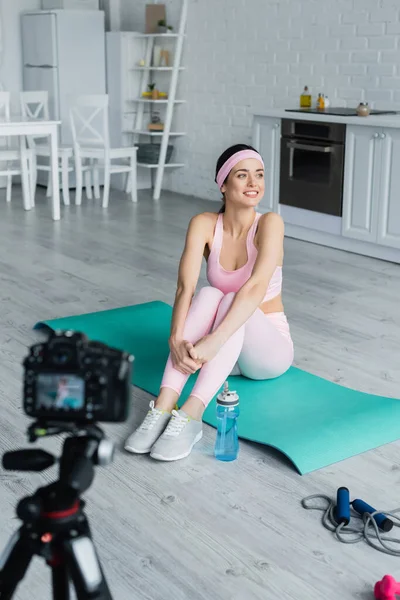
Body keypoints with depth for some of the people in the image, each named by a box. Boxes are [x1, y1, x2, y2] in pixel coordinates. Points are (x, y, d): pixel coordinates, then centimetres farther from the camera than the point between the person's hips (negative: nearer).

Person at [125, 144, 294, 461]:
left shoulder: (270, 223, -17)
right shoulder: (204, 224, -9)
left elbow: (256, 288, -33)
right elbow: (185, 288, -23)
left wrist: (213, 342, -45)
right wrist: (176, 339, -42)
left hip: (268, 347, -2)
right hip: (225, 350, 2)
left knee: (231, 301, -34)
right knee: (208, 295, -31)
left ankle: (190, 417, -45)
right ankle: (163, 408, -40)